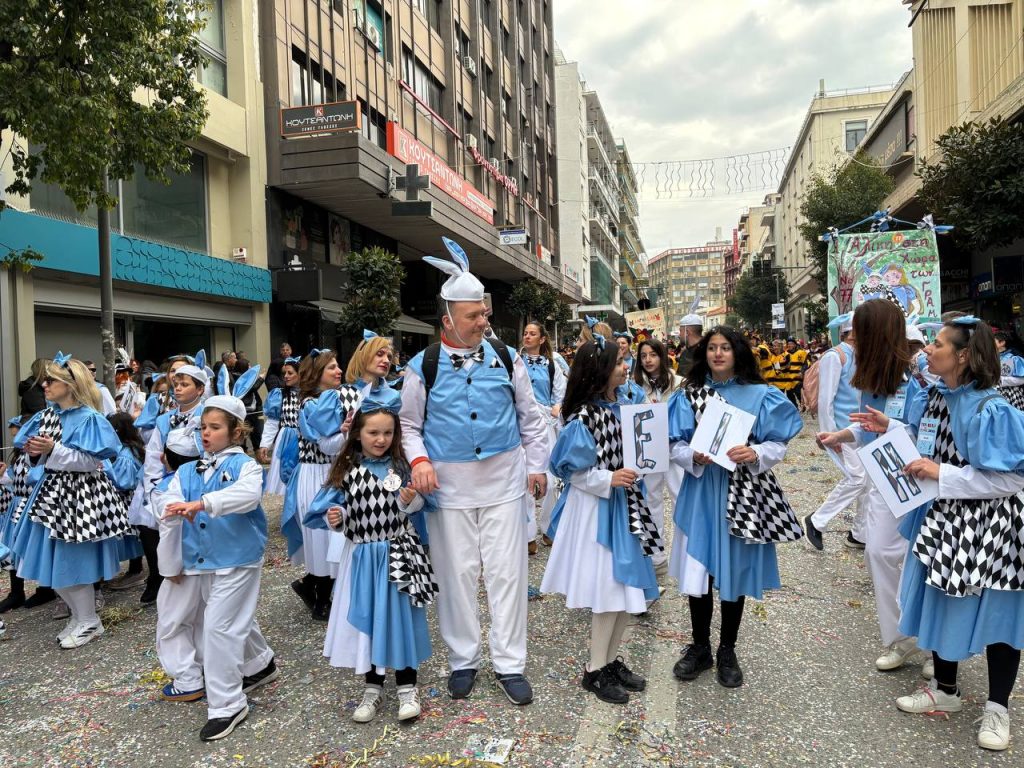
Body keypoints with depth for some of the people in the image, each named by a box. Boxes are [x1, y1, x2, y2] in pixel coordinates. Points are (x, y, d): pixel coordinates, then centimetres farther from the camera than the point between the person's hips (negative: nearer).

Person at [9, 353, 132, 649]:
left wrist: (53, 450, -23)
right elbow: (45, 457, 14)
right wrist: (35, 452, -7)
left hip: (78, 495, -8)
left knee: (72, 561, -1)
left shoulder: (88, 418, -13)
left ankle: (89, 622, 16)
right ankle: (79, 615, 28)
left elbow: (91, 461, -19)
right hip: (52, 491, 8)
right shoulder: (46, 415, 9)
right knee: (50, 561, 12)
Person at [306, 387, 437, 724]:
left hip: (397, 553, -1)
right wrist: (335, 518, -18)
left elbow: (418, 505, 3)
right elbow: (338, 508, 4)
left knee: (399, 617, 3)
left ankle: (407, 688, 18)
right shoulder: (346, 469, -2)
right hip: (362, 556, 2)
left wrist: (410, 502, -18)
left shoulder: (401, 465, -3)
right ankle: (373, 689, 27)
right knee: (366, 619, 9)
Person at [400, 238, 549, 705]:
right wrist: (419, 460, -11)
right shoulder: (424, 366, -2)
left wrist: (537, 466, 8)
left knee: (507, 570, 5)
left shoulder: (506, 359, 2)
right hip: (450, 485, -1)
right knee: (456, 572, 9)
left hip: (504, 480, 1)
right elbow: (409, 424, 6)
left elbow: (530, 418, 10)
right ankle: (462, 660, 27)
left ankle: (510, 665, 19)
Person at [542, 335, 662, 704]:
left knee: (629, 584, 13)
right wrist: (608, 479, -24)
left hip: (624, 505, 8)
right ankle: (595, 670, 17)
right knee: (609, 589, -1)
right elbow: (572, 470, -15)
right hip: (596, 508, -8)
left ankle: (611, 659, 29)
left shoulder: (621, 407, 6)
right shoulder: (583, 418, -17)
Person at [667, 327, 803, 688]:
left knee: (734, 574, 9)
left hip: (742, 495, -1)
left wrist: (754, 454, -22)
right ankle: (700, 647, 25)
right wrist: (693, 457, -20)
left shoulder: (760, 396, 0)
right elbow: (676, 445, 1)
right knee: (698, 570, 5)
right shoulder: (689, 395, 3)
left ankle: (727, 651, 28)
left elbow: (778, 445, -2)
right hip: (700, 493, 1)